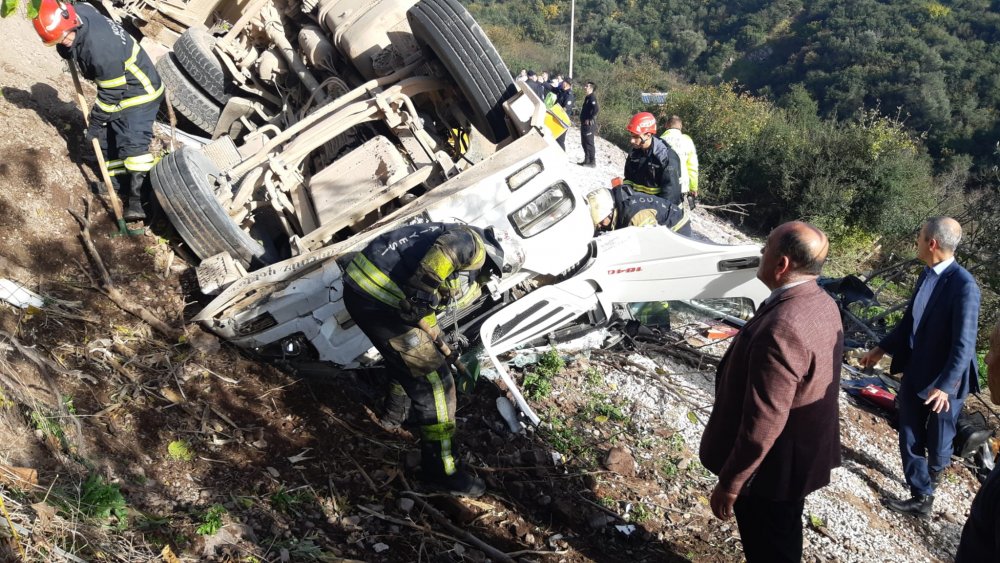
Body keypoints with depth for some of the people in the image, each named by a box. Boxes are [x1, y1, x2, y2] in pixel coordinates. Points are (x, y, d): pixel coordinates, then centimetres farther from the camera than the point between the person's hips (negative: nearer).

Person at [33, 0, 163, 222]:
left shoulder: (101, 48, -35)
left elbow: (111, 95, -25)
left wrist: (95, 124, -15)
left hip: (139, 91, -10)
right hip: (115, 86, 10)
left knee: (133, 143, -19)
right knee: (107, 138, 14)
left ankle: (136, 199, -18)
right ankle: (114, 183, 28)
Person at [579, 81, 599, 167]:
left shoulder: (592, 97, -14)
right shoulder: (588, 97, 15)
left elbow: (597, 109, -26)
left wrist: (591, 119, -21)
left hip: (589, 125, -10)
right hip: (584, 124, 10)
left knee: (589, 143, -6)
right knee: (584, 143, 15)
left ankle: (592, 162, -2)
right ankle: (587, 160, 23)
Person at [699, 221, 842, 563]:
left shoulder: (781, 328, -35)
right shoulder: (823, 304, -3)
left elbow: (763, 423, -31)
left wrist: (729, 483, -18)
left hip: (771, 466, -8)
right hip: (803, 453, 8)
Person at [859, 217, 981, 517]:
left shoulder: (963, 285, -23)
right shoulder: (926, 275, 1)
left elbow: (964, 343, -25)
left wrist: (945, 386, -29)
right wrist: (881, 349, 13)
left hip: (944, 382, -7)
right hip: (914, 373, 7)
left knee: (937, 441, 14)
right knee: (909, 439, 10)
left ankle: (933, 471, 45)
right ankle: (921, 497, 24)